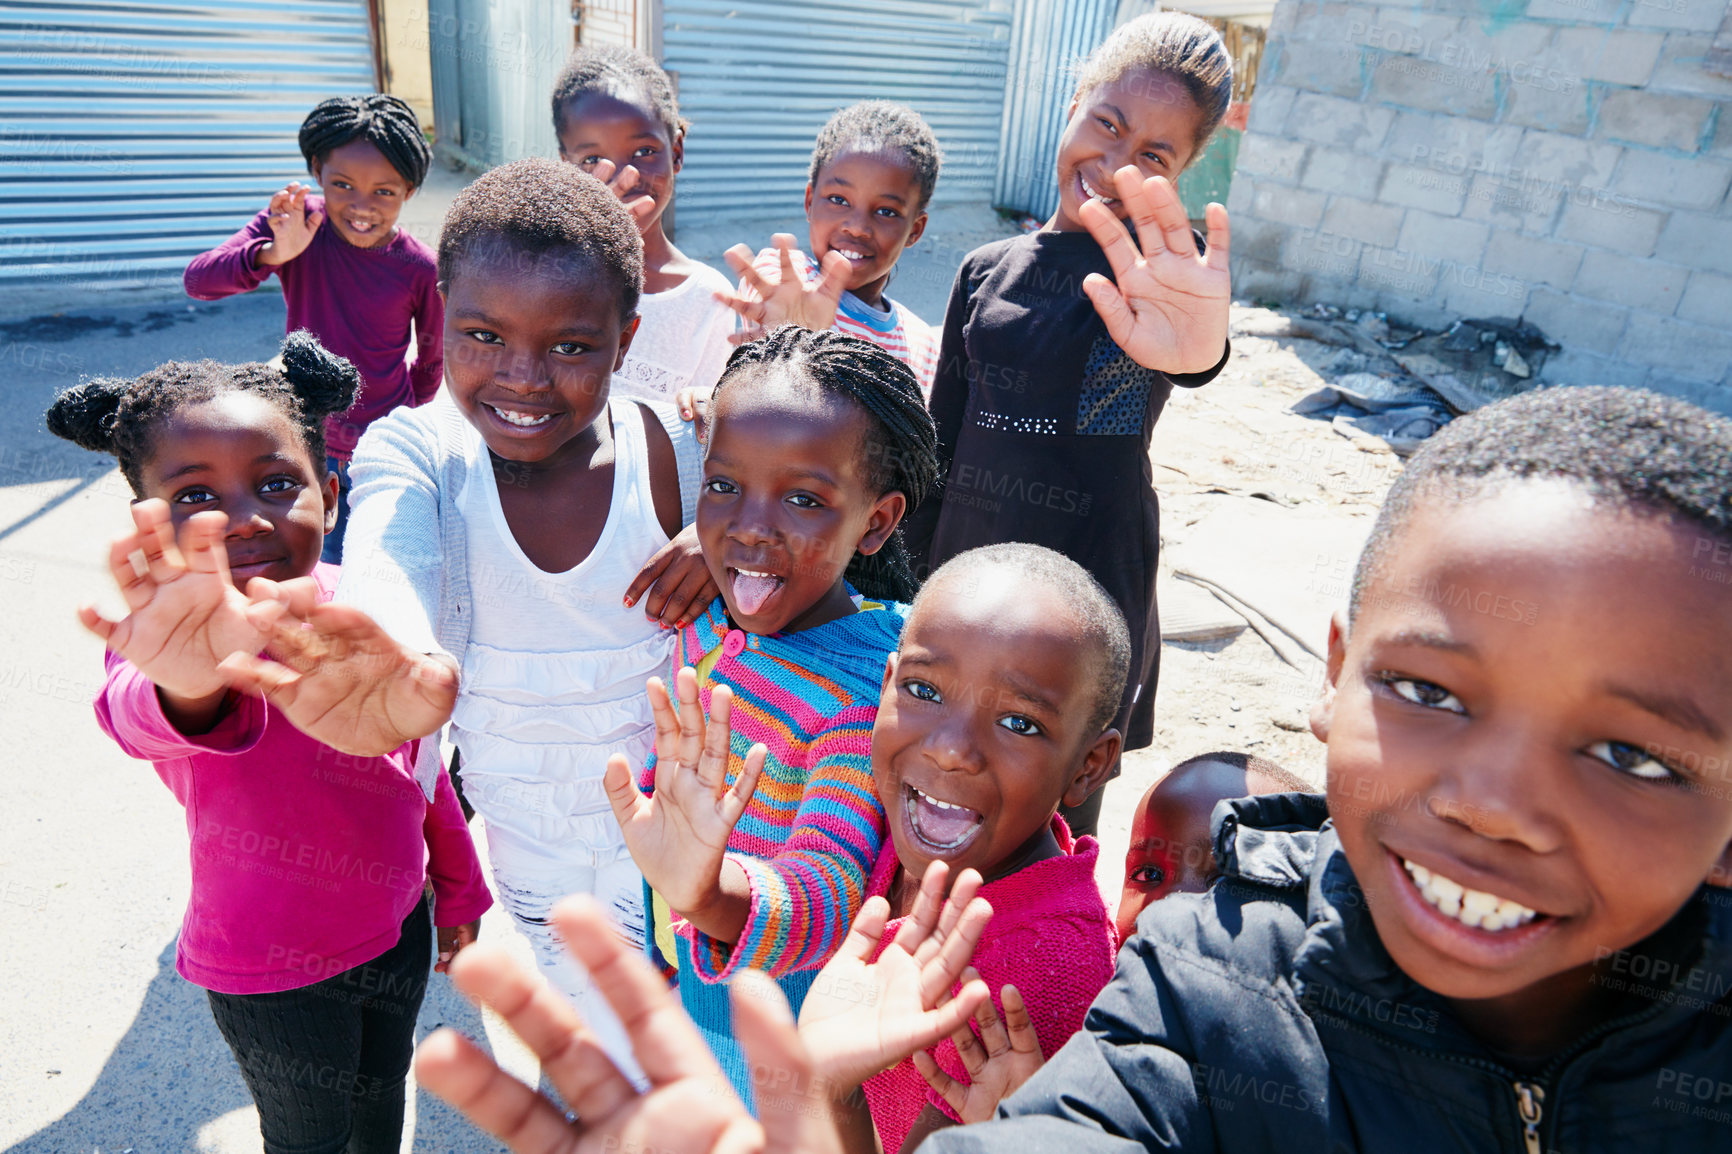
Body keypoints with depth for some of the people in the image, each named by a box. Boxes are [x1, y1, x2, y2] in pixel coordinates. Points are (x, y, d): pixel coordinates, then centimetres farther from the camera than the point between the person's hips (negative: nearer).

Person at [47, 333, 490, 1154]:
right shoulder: (162, 640, -27)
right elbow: (140, 716, -53)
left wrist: (457, 887, 14)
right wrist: (193, 687, -77)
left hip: (396, 924, 4)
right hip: (277, 976, -4)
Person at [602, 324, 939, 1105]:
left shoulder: (874, 683, -32)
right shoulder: (707, 616, -11)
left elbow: (830, 881, -43)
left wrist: (718, 902, -59)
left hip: (779, 1013, -6)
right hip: (684, 971, 6)